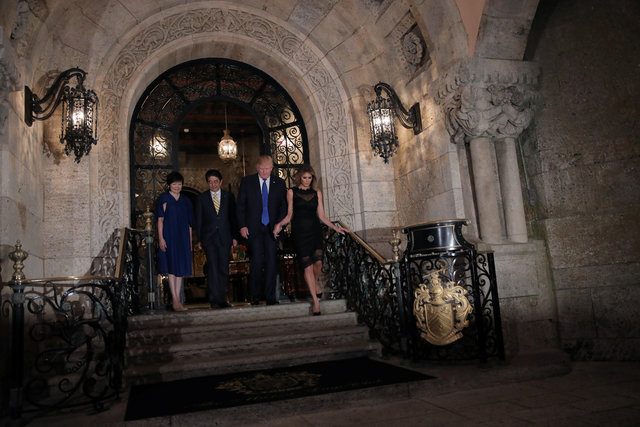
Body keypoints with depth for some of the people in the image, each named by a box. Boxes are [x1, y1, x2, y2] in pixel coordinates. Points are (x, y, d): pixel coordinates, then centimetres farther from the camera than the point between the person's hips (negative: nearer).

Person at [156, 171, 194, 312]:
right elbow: (160, 220, -3)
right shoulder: (164, 198, 1)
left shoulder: (185, 200, 13)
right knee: (172, 268, -7)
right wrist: (160, 238, -12)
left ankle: (177, 300, 9)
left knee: (181, 268, 4)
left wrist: (190, 241, 11)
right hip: (169, 237, -4)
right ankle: (175, 300, -6)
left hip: (183, 237, 4)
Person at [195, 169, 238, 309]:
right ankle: (214, 299, -10)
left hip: (225, 237, 1)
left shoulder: (229, 197, 10)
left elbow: (233, 217, 10)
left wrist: (234, 236, 4)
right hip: (209, 238, -1)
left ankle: (222, 299, 11)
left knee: (224, 269, 2)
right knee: (212, 267, -10)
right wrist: (200, 239, 0)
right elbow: (198, 220, 7)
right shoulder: (202, 198, 7)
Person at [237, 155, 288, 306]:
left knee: (272, 262, -2)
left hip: (272, 228, 1)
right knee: (256, 262, -5)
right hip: (253, 229, -1)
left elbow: (284, 206, 8)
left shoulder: (279, 183, 8)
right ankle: (255, 297, 7)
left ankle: (270, 297, 4)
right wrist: (242, 226, -3)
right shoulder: (247, 182, 5)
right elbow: (240, 206, 5)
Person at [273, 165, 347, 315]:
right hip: (299, 232, -2)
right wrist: (280, 224, -9)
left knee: (318, 262, -11)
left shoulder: (317, 193, 13)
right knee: (307, 265, -7)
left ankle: (314, 287, 20)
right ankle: (315, 300, -3)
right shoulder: (292, 192, 8)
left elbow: (321, 216, 13)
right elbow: (289, 215, 8)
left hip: (315, 230, 2)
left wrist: (335, 227, 5)